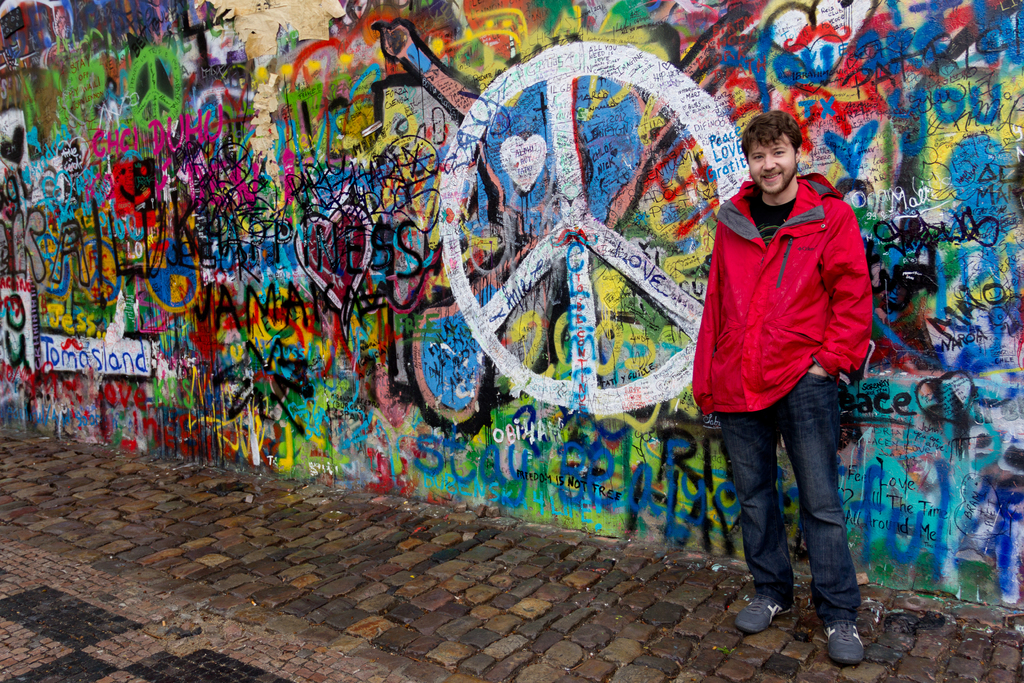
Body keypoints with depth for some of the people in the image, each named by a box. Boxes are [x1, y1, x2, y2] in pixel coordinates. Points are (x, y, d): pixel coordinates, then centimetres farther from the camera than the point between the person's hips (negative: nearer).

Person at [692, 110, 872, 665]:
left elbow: (853, 297, -3)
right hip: (738, 385, 4)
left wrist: (829, 361, -10)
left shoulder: (830, 216, -1)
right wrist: (706, 376, 11)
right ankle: (771, 592, 31)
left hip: (803, 381, -4)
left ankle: (839, 613, 18)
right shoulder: (732, 220, 10)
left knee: (821, 503, 3)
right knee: (754, 495, 14)